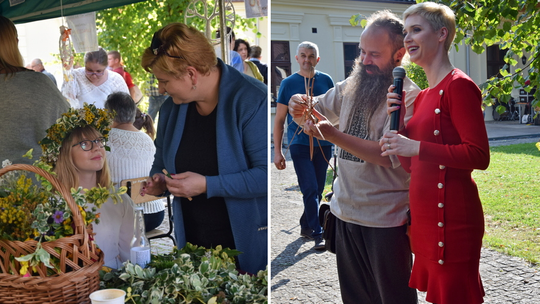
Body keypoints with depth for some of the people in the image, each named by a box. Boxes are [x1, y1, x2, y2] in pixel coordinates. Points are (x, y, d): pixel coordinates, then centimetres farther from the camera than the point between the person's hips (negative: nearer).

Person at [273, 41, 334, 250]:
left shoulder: (326, 80, 6)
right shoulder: (288, 83, 0)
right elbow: (279, 119, 1)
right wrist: (277, 150, -4)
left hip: (323, 143, 3)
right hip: (299, 144, -3)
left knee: (317, 191, 10)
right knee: (310, 190, -8)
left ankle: (305, 226, 26)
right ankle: (317, 234, -3)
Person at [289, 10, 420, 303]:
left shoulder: (408, 96, -13)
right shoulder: (351, 86, 6)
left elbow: (389, 155, -22)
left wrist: (332, 134, -27)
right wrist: (299, 107, -7)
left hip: (385, 219, -6)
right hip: (345, 211, 6)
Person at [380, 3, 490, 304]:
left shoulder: (459, 86, -11)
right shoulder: (424, 95, 15)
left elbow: (480, 156, -19)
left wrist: (416, 147, -20)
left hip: (451, 219, -9)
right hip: (425, 218, 9)